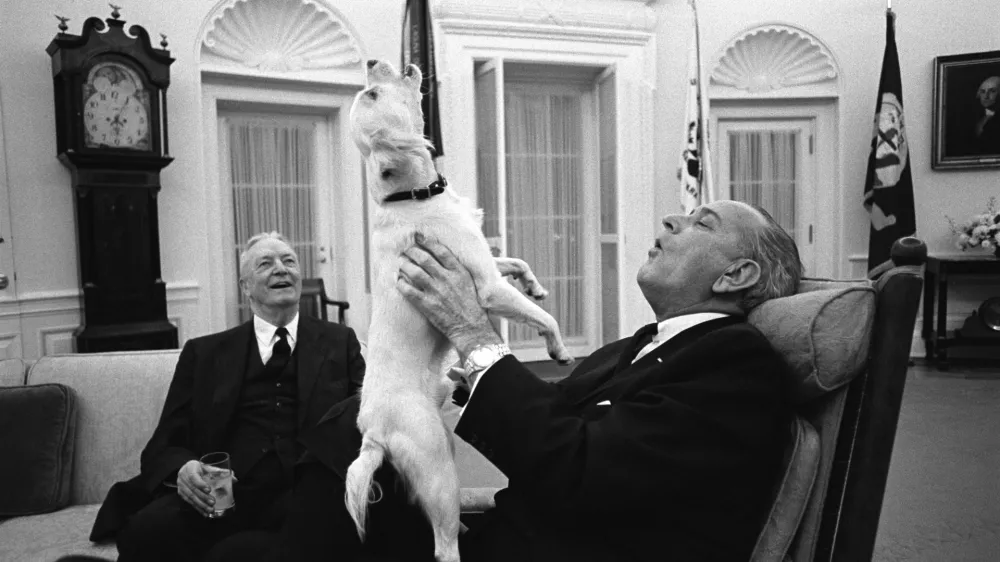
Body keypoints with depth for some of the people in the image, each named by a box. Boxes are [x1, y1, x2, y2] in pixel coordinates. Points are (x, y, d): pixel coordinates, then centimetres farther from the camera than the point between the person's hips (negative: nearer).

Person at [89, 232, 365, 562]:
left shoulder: (339, 342, 17)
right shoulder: (204, 353, 17)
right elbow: (164, 444, 12)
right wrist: (182, 469, -11)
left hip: (302, 497, -2)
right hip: (222, 497, 2)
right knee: (148, 530, -29)